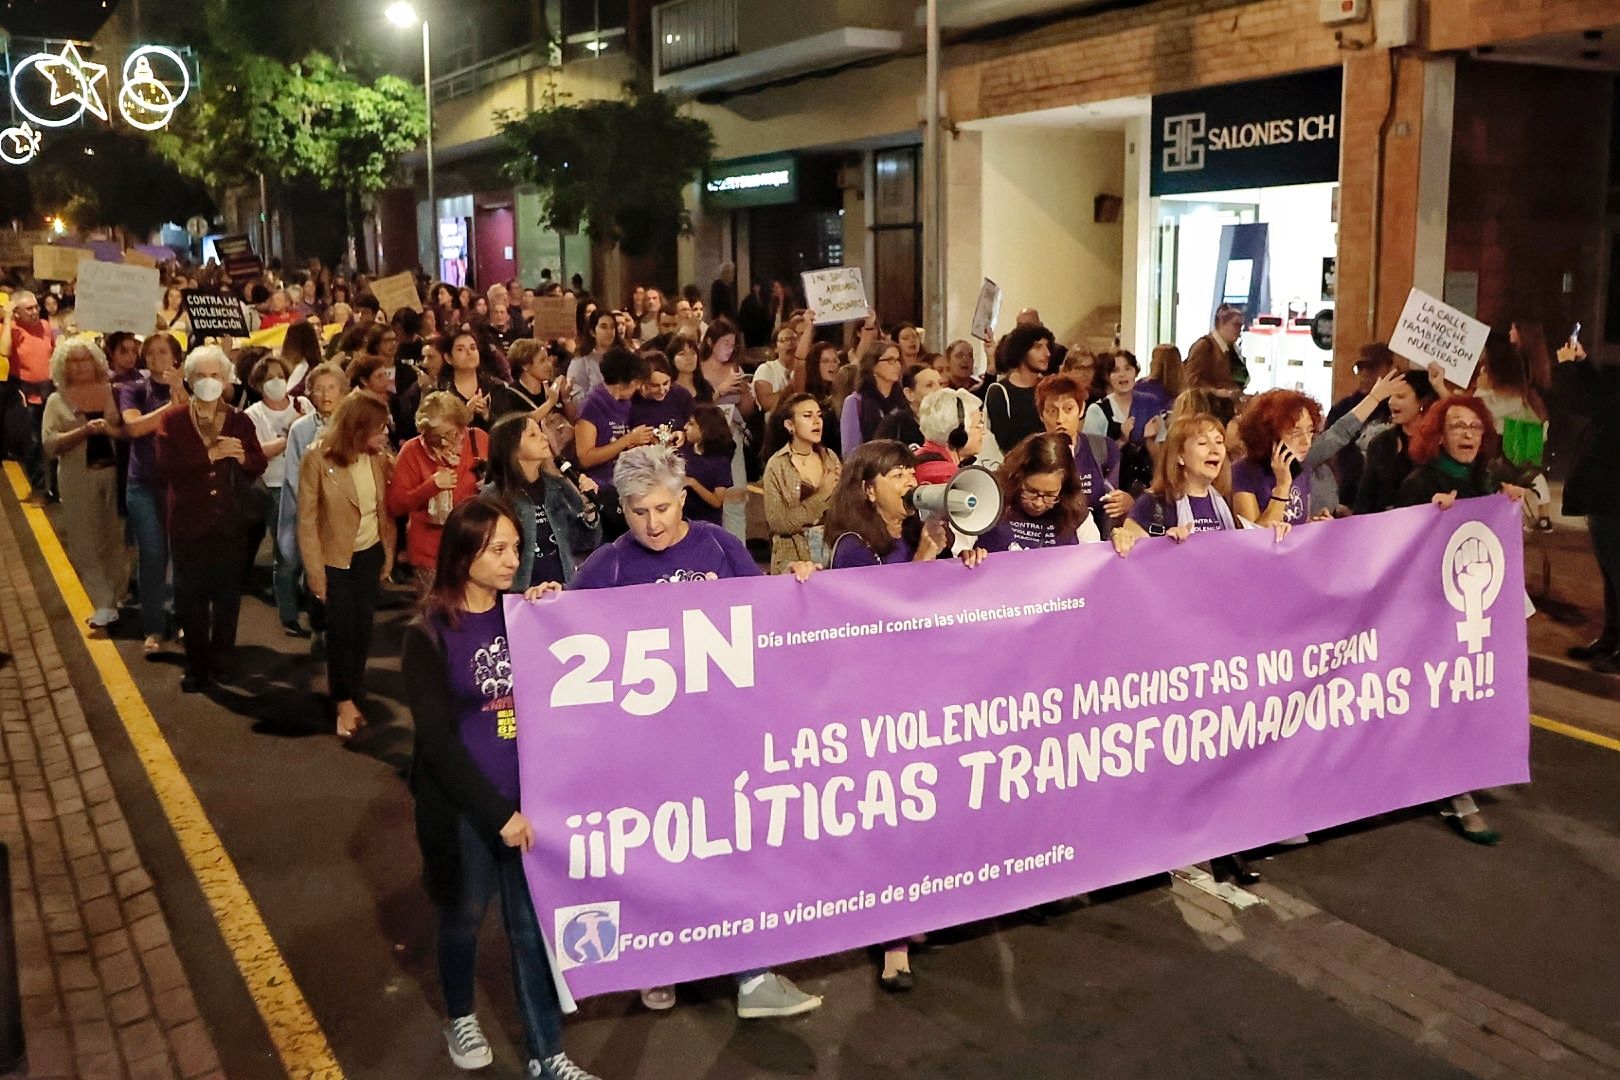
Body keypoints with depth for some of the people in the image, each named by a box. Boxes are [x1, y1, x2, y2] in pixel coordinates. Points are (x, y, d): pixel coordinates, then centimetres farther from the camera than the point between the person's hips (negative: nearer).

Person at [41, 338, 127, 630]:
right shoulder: (57, 400, 3)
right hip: (78, 478, 0)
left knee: (115, 538, 5)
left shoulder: (113, 391, 5)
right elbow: (50, 444, -7)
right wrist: (84, 431, -18)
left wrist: (110, 430, -16)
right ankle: (104, 605, 3)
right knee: (86, 543, 0)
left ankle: (114, 594, 19)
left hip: (114, 473, 0)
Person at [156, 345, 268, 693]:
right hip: (189, 521, -1)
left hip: (230, 521, 2)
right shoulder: (173, 420, -2)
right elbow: (166, 469, -15)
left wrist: (240, 457, -21)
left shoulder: (240, 421, 5)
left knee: (228, 593, 10)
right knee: (191, 596, 4)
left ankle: (221, 656, 27)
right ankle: (197, 665, 15)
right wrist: (209, 455, -24)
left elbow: (259, 466, 1)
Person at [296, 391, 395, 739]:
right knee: (342, 629, 1)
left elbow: (385, 508, 3)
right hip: (335, 558, -4)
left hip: (370, 554, 4)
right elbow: (307, 520, -14)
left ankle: (350, 695, 26)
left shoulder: (378, 458, -5)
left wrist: (389, 555, 3)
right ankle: (345, 701, 19)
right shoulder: (318, 458, -18)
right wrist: (316, 574, -12)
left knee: (362, 628, 8)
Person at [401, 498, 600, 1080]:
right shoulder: (429, 635, -10)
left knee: (533, 923, 8)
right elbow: (437, 741, -13)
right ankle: (460, 1018, 43)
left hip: (529, 795, 3)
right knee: (464, 917, 16)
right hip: (465, 805, -3)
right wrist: (497, 812, -16)